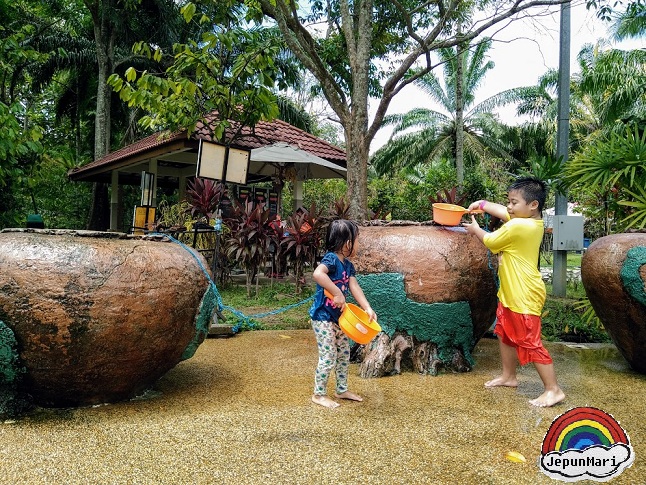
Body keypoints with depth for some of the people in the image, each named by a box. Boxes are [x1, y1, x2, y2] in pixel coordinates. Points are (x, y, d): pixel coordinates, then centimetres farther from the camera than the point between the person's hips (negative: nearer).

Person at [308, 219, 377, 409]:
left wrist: (368, 308, -16)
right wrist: (337, 294, -41)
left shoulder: (348, 265, 5)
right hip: (323, 317, -9)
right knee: (328, 358, -1)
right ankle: (319, 394, 17)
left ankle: (342, 390, 34)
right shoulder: (331, 259, -22)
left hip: (338, 317, 9)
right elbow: (317, 274, -42)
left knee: (344, 354, 18)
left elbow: (355, 287, -3)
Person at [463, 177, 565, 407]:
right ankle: (508, 376, 37)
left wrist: (476, 230, 9)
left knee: (530, 343, -4)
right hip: (510, 293, 11)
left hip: (524, 296, -11)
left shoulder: (518, 226, -24)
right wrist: (482, 204, 16)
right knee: (505, 333, 22)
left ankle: (553, 390, 6)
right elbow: (503, 212, 20)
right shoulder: (534, 221, 3)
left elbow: (490, 241, -9)